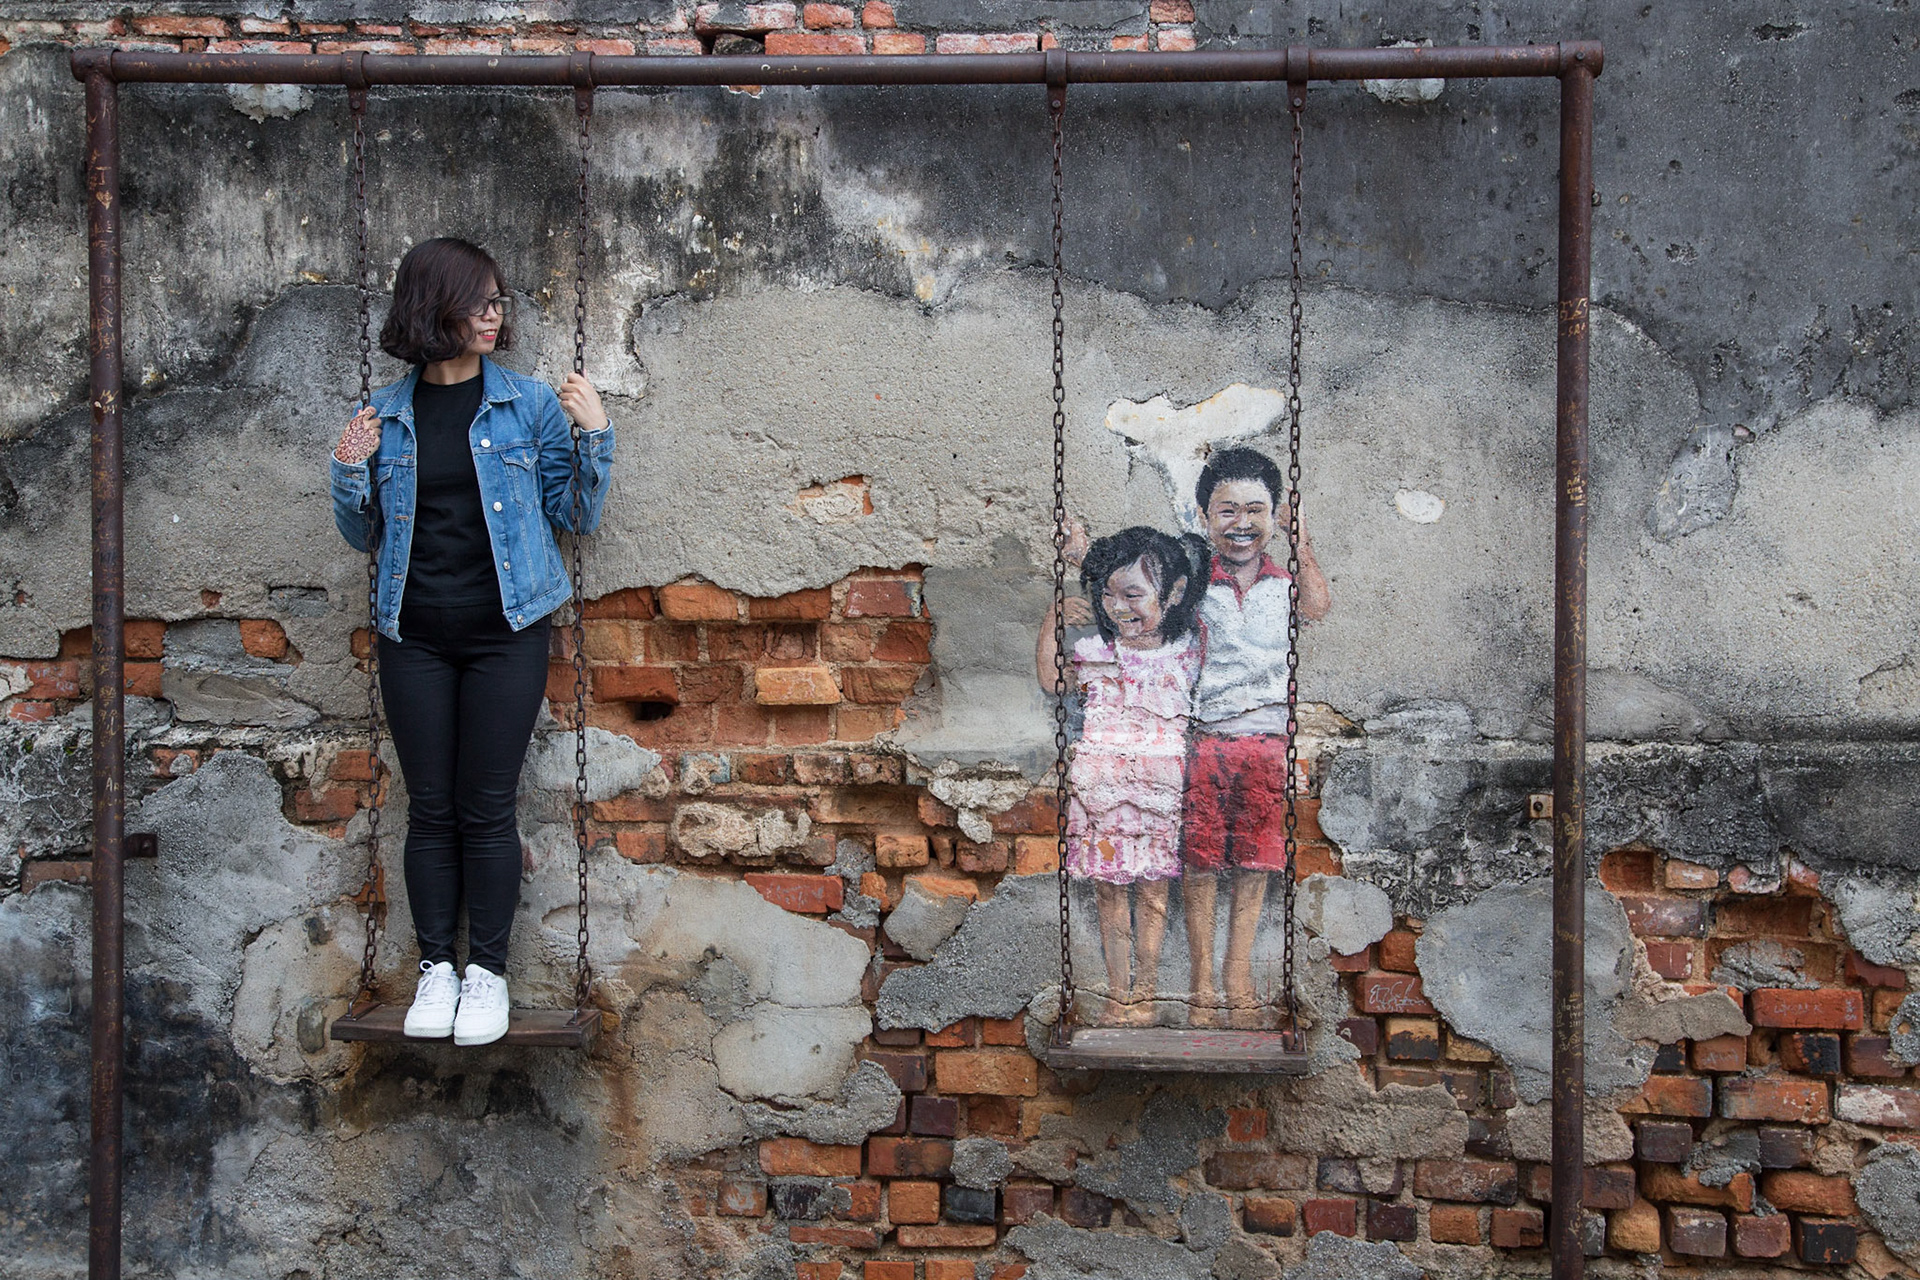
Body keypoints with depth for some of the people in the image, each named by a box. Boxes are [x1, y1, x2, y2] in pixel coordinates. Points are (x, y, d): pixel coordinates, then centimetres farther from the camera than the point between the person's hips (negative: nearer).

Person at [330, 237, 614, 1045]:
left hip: (505, 632, -2)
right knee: (430, 806, 6)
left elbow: (576, 518, 2)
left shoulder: (529, 404, 0)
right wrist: (351, 472, -4)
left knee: (487, 808, 1)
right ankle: (435, 966, 17)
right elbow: (364, 538, 13)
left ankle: (488, 970, 12)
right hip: (414, 636, 2)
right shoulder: (386, 415, 5)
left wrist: (594, 436, -10)